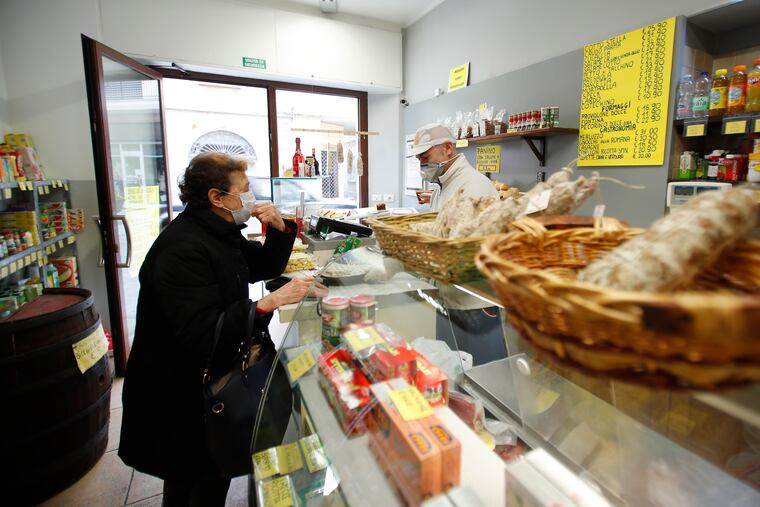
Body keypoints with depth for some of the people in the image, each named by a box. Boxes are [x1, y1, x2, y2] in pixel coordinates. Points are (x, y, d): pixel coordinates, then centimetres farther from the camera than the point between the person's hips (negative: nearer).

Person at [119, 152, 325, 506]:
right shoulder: (183, 248, -27)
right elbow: (201, 333, -34)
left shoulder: (220, 233, 4)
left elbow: (266, 266, 12)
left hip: (202, 377, 9)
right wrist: (269, 302, -39)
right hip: (177, 393, -9)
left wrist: (279, 229, -6)